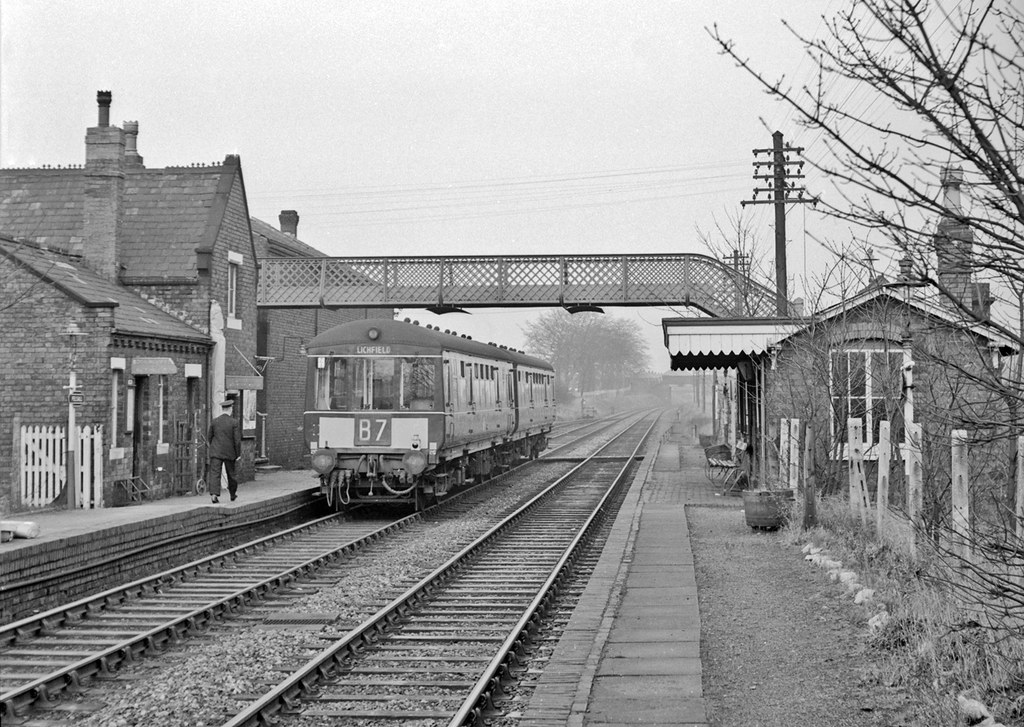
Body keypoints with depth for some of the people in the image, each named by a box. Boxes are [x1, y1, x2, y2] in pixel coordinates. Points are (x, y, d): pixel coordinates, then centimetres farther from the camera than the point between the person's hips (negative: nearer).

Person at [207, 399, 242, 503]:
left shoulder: (214, 422, 0)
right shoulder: (234, 423, -8)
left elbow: (209, 438, 8)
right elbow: (237, 440, -9)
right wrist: (238, 454, -1)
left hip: (216, 452, 1)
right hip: (229, 453, 0)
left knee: (214, 474, -5)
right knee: (231, 474, 16)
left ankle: (214, 494, -23)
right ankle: (233, 494, 32)